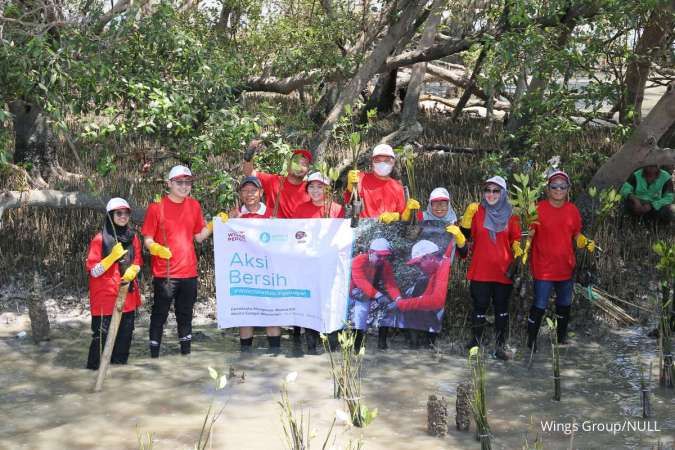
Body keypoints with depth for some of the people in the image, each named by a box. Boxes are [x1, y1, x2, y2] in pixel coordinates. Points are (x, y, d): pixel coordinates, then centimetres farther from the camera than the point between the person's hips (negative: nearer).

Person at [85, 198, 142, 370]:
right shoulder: (100, 239, -9)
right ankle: (94, 367, 5)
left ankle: (119, 362, 22)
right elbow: (93, 271, -11)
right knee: (102, 333, -6)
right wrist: (113, 257, -23)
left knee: (126, 332, 10)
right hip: (105, 296, -5)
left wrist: (132, 271, -8)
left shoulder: (133, 237, 7)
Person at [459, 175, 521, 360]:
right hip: (480, 270, -1)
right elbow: (465, 236, -2)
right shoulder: (476, 211, 0)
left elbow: (515, 239, 14)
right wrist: (468, 215, -14)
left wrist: (518, 249, -6)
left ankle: (501, 345, 14)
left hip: (503, 269, 1)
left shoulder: (510, 215, 5)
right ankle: (476, 342, 18)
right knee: (480, 306, 5)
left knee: (502, 307, 7)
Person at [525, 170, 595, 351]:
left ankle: (562, 337, 37)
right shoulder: (539, 208, -10)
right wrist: (524, 250, -28)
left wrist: (586, 243, -7)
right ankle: (531, 339, 14)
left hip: (566, 267, 5)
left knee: (564, 305, 19)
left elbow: (576, 235, 12)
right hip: (543, 268, -5)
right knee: (539, 306, -1)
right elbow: (529, 233, -11)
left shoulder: (572, 210, 3)